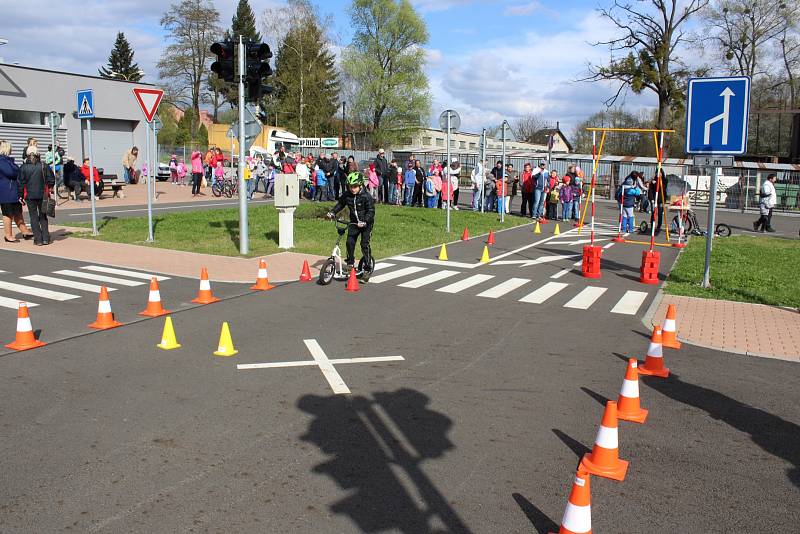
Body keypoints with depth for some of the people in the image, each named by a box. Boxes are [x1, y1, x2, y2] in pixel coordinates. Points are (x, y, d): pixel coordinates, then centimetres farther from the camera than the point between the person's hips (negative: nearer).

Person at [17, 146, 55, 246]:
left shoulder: (23, 168, -5)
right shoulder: (43, 166, -5)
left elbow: (20, 183, -2)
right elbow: (51, 180, -2)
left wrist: (20, 196, 6)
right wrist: (48, 189, 15)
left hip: (30, 196, -1)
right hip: (42, 195, 1)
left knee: (34, 217, 5)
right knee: (43, 216, 12)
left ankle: (38, 239, 3)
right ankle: (45, 238, 9)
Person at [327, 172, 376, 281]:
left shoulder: (366, 196, -18)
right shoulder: (347, 195, -2)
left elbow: (371, 211, -20)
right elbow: (340, 204, 14)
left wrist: (364, 221, -33)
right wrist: (332, 213, -1)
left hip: (366, 223, -5)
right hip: (354, 223, 5)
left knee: (365, 245, -9)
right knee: (350, 242, -7)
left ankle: (367, 269, -3)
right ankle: (350, 263, 13)